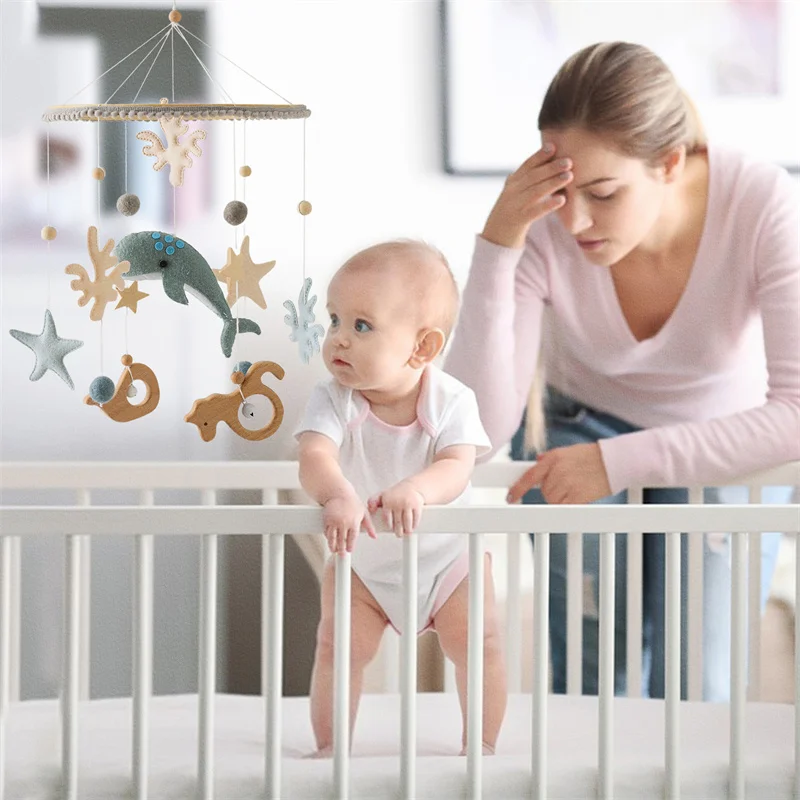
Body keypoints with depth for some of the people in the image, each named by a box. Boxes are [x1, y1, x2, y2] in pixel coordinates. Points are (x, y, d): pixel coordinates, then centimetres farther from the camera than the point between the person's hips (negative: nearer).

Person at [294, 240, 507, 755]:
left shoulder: (452, 401, -23)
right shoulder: (334, 400, -23)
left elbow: (456, 469, -35)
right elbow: (315, 456, -39)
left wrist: (416, 490, -58)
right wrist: (337, 495, -63)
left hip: (447, 556, 0)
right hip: (361, 559, 1)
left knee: (479, 645, -4)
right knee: (338, 647, -7)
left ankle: (481, 745, 14)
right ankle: (330, 748, 9)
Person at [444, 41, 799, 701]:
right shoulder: (541, 227, -28)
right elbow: (481, 427, -31)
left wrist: (619, 462, -41)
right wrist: (496, 248, -40)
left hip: (726, 440, -1)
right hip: (583, 422, 1)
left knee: (693, 696, -11)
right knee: (591, 687, -12)